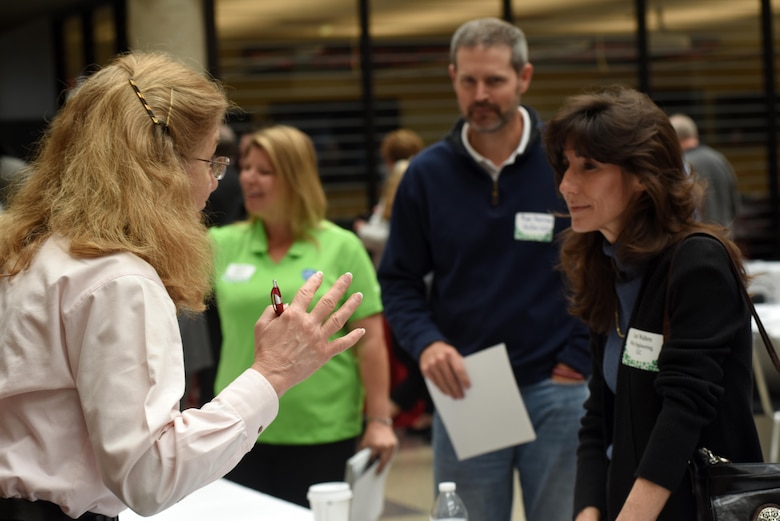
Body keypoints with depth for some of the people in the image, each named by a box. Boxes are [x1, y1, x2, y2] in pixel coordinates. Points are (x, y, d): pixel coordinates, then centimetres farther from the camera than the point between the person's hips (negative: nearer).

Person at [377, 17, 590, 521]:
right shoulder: (427, 174, 2)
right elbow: (398, 281, 7)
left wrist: (578, 360, -7)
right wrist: (425, 343, -10)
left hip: (556, 389, -2)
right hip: (463, 388, 2)